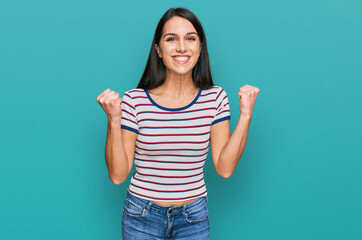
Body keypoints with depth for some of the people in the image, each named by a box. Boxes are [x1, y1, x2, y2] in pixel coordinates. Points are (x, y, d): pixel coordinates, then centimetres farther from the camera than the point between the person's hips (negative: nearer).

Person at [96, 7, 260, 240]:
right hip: (142, 217, -1)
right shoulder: (135, 100, -12)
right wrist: (114, 120, -21)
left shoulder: (215, 98, -5)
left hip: (194, 218, 2)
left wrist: (246, 114, -14)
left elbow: (225, 168, -9)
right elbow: (118, 175, -10)